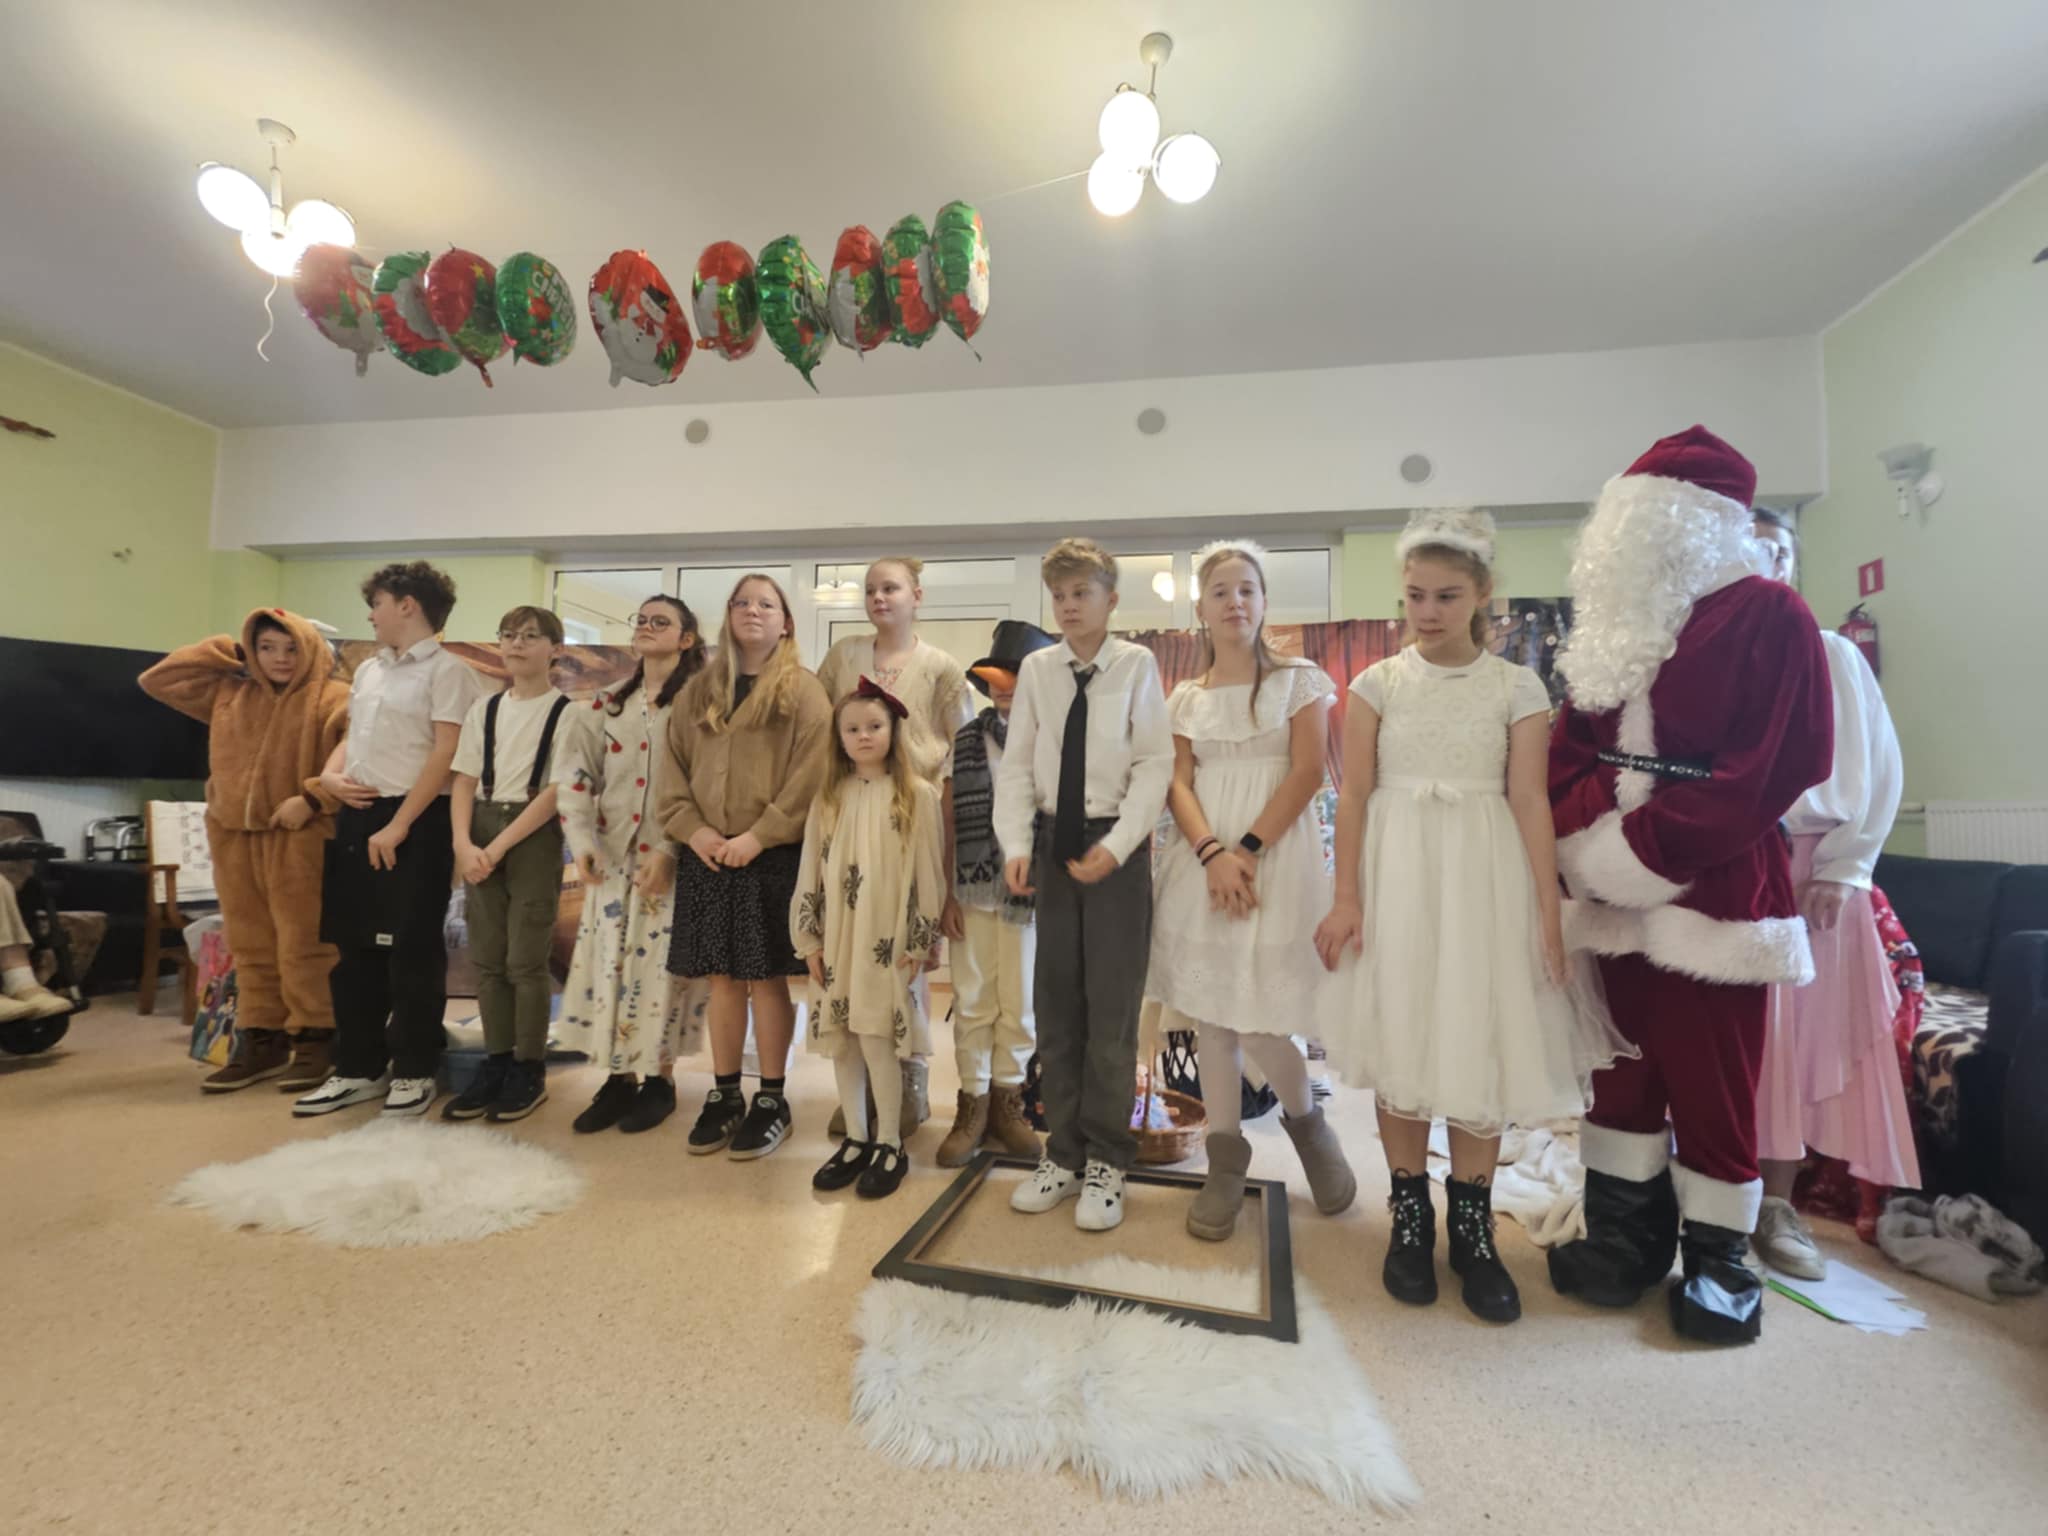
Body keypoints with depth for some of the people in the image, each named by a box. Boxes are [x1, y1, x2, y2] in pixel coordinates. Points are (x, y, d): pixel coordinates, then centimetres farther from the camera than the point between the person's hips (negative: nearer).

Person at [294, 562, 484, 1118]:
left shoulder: (446, 670, -6)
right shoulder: (367, 671, 19)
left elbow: (446, 754, -14)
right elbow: (351, 739, 24)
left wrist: (398, 826, -18)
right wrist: (330, 777, 2)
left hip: (417, 823, -8)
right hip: (356, 819, 8)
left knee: (412, 951, -1)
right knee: (353, 948, 12)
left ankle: (414, 1071, 12)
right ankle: (358, 1068, 24)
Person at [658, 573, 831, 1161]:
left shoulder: (804, 690, -1)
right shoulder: (698, 691, 14)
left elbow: (812, 776, -10)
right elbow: (670, 766, 10)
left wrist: (759, 835, -15)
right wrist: (691, 827, -5)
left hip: (775, 856, -4)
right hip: (707, 855, 4)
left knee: (768, 978, 2)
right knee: (722, 978, 10)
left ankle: (771, 1100, 16)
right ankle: (723, 1094, 24)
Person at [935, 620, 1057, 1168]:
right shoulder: (965, 741, 5)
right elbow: (947, 824, 4)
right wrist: (946, 893, -1)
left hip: (1030, 894, -1)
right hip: (972, 893, 1)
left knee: (1020, 1004, 10)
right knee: (972, 1003, 8)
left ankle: (1006, 1101, 25)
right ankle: (972, 1105, 21)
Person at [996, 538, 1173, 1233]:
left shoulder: (1136, 665, -5)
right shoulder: (1036, 668, 4)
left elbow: (1155, 764, -8)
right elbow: (1017, 765, 3)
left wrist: (1114, 847, -16)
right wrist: (1017, 846, -8)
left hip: (1117, 845, -3)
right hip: (1054, 843, 3)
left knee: (1112, 1005, 3)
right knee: (1055, 1003, 10)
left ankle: (1106, 1161, 21)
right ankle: (1064, 1152, 26)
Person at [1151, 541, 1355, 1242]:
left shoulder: (1300, 679, 5)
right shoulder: (1185, 698, 12)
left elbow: (1308, 772, -5)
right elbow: (1179, 784, 4)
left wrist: (1249, 849, -15)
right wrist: (1213, 853, -13)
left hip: (1276, 855, -3)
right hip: (1203, 858, 3)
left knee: (1255, 1013, -8)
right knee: (1208, 1009, 4)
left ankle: (1305, 1118, 24)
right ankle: (1226, 1162, 18)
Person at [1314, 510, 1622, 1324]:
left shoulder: (1517, 687, 3)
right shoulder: (1377, 683, 2)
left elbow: (1531, 804, -1)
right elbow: (1354, 799, 0)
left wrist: (1549, 913, -5)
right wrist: (1346, 899, -5)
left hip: (1484, 879, 0)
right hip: (1397, 876, 0)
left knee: (1481, 1053, 4)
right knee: (1401, 1049, 7)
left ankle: (1472, 1230, 22)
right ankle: (1410, 1218, 24)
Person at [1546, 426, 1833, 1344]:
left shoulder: (1766, 616, -7)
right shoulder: (1613, 623, 11)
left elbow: (1787, 760, -15)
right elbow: (1567, 750, 8)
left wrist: (1651, 845, -19)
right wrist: (1591, 836, -10)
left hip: (1711, 890, -6)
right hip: (1615, 889, 6)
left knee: (1710, 1078, 4)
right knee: (1623, 1061, 13)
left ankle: (1718, 1261, 23)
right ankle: (1626, 1237, 28)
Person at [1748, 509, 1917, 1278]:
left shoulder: (1833, 654, 7)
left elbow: (1878, 767, 5)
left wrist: (1842, 868, -4)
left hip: (1812, 868, 2)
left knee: (1799, 1036, 6)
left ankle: (1775, 1206, 19)